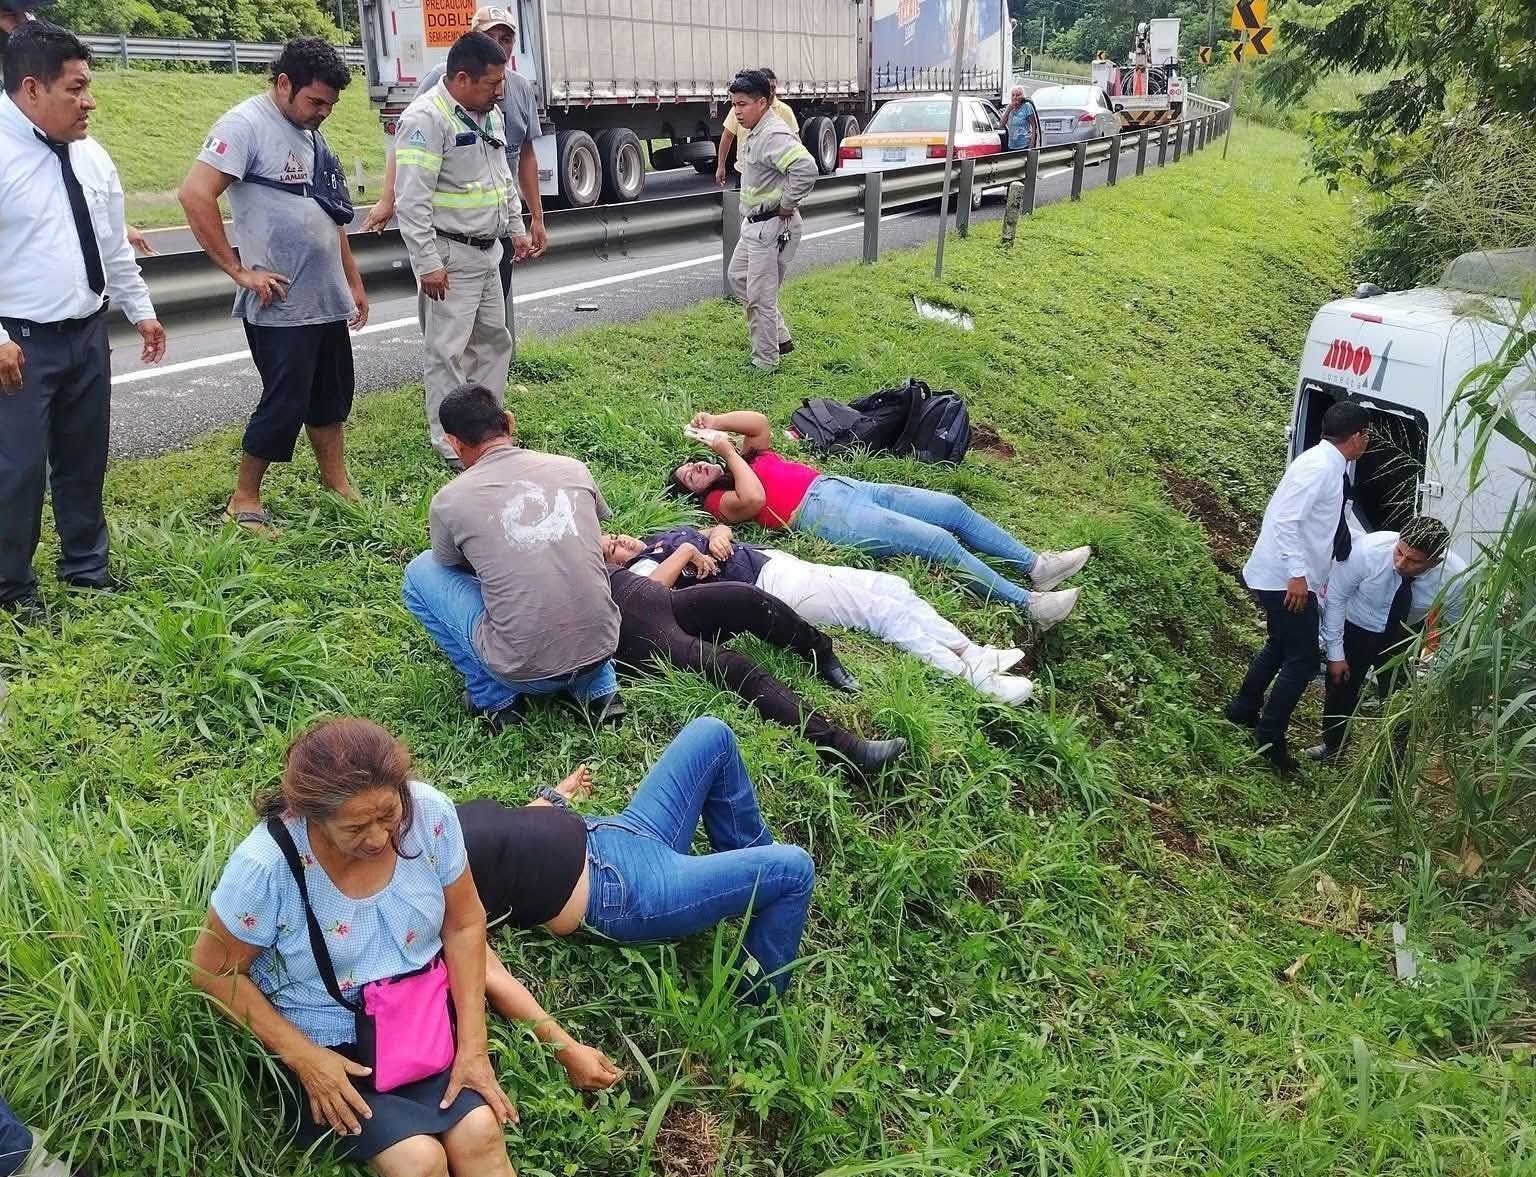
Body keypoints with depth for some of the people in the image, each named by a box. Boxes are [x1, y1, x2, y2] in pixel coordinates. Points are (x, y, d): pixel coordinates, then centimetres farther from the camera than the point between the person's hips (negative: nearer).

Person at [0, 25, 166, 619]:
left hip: (88, 332, 7)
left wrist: (140, 310, 19)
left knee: (84, 458, 16)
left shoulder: (90, 154, 7)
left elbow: (114, 244, 17)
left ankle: (84, 565, 33)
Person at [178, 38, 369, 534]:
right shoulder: (246, 125, -13)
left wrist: (353, 280, 20)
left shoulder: (310, 134, 13)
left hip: (328, 300, 8)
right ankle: (244, 500, 12)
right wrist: (240, 271, -21)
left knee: (332, 397, 15)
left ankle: (338, 486, 27)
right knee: (285, 404, -3)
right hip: (281, 305, -8)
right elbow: (195, 194, -22)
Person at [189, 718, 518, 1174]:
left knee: (479, 1131, -19)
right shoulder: (266, 865, -27)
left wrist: (473, 1046, -9)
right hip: (323, 1046, -2)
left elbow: (464, 924, -5)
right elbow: (215, 972, -11)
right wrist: (303, 1058, -16)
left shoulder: (429, 811, -18)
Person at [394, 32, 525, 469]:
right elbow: (412, 199, -22)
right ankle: (451, 445, 6)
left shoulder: (490, 114, 10)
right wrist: (428, 263, -24)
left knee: (494, 339, 16)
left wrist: (515, 228, 22)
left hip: (486, 252, 9)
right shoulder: (426, 118, -18)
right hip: (449, 256, -9)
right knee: (449, 351, -2)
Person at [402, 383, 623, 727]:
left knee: (420, 573, 16)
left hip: (525, 670, -3)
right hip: (601, 649, 4)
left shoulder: (449, 500, -4)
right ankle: (599, 688, 19)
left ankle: (494, 698, 15)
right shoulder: (573, 468, 4)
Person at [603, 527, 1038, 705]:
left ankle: (974, 653, -1)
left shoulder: (660, 536, 22)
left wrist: (716, 534, 3)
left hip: (780, 560, 9)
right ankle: (974, 680, -20)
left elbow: (720, 530, 26)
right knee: (880, 608, -17)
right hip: (771, 586, -9)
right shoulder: (639, 568, -3)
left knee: (892, 586, 1)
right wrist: (686, 553, -16)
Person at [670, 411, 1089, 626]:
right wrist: (728, 453, -7)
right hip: (827, 514, -9)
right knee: (938, 541, -20)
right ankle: (1029, 604, -20)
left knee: (954, 508, -1)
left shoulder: (748, 459, 25)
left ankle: (1036, 564, 3)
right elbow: (753, 499, -19)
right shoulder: (720, 500, 1)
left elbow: (760, 423, 19)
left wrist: (715, 422, 9)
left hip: (842, 484, 9)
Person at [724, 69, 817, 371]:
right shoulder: (755, 133, 10)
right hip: (753, 223, 11)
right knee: (738, 277, 22)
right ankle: (780, 338, 29)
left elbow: (806, 168, -37)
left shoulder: (774, 135, -23)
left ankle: (766, 363, 10)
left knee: (760, 297, -3)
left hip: (772, 227, -11)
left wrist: (787, 205, -25)